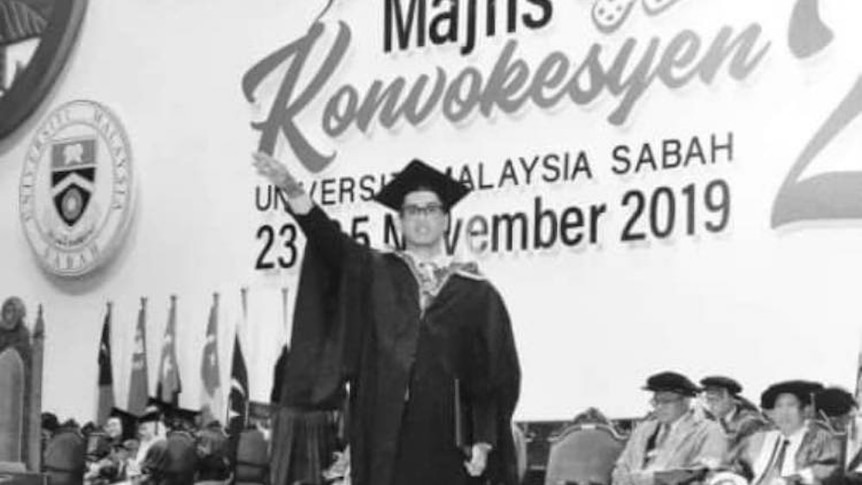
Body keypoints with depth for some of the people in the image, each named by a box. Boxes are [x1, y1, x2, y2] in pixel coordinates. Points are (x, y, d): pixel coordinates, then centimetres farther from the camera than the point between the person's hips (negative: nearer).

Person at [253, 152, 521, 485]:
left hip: (445, 444, -1)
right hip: (383, 441, 1)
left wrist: (483, 442, -4)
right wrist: (293, 191, -22)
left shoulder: (477, 294, 6)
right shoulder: (374, 274, 10)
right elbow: (329, 241, -6)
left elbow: (495, 376, 4)